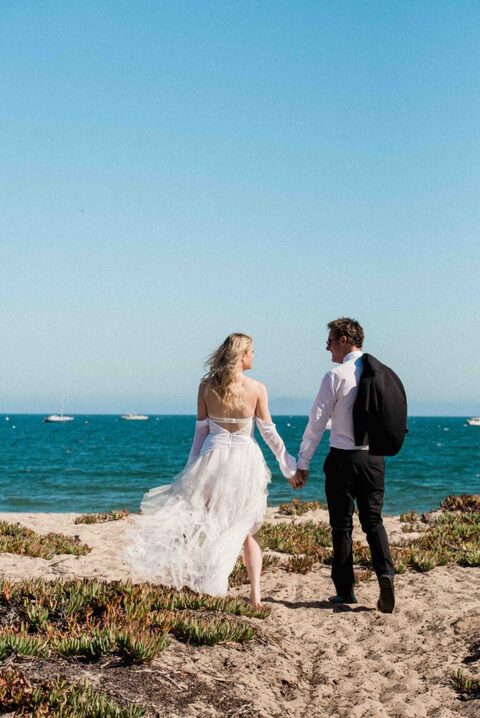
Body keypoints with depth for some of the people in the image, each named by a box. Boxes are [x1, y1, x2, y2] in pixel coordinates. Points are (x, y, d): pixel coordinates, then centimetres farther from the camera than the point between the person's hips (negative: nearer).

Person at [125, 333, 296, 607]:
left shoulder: (207, 386, -3)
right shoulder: (257, 389, -7)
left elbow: (201, 429, 1)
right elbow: (268, 431, -3)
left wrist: (193, 465, 11)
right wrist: (289, 465, 7)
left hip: (213, 458, 1)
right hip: (246, 461, 0)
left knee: (205, 520, 14)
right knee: (247, 530, 10)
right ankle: (256, 594, 7)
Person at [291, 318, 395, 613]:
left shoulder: (336, 376, -10)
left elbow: (317, 422, -8)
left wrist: (303, 464, -2)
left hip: (343, 458, -4)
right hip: (375, 457, 4)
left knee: (342, 524, 6)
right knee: (373, 519, 11)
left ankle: (345, 591, 12)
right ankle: (385, 573, -10)